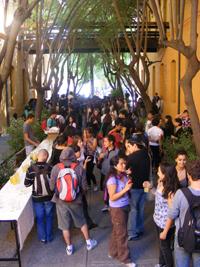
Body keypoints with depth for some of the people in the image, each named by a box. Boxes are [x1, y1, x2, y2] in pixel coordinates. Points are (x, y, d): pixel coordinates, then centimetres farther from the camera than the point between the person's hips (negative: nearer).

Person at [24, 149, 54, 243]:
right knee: (49, 217, 18)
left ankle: (42, 237, 26)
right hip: (49, 197, 0)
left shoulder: (31, 169, -16)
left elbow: (27, 184, -9)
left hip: (37, 198, 0)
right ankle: (49, 237, 27)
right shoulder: (49, 167, -16)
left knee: (40, 218, 17)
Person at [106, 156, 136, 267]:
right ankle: (125, 258, 24)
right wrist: (125, 189, -28)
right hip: (117, 209, -7)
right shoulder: (112, 179, -23)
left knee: (117, 231, 21)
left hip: (125, 206, 7)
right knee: (122, 233, 7)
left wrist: (129, 186, -8)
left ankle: (114, 252, 39)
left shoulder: (124, 175, -1)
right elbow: (112, 197, -23)